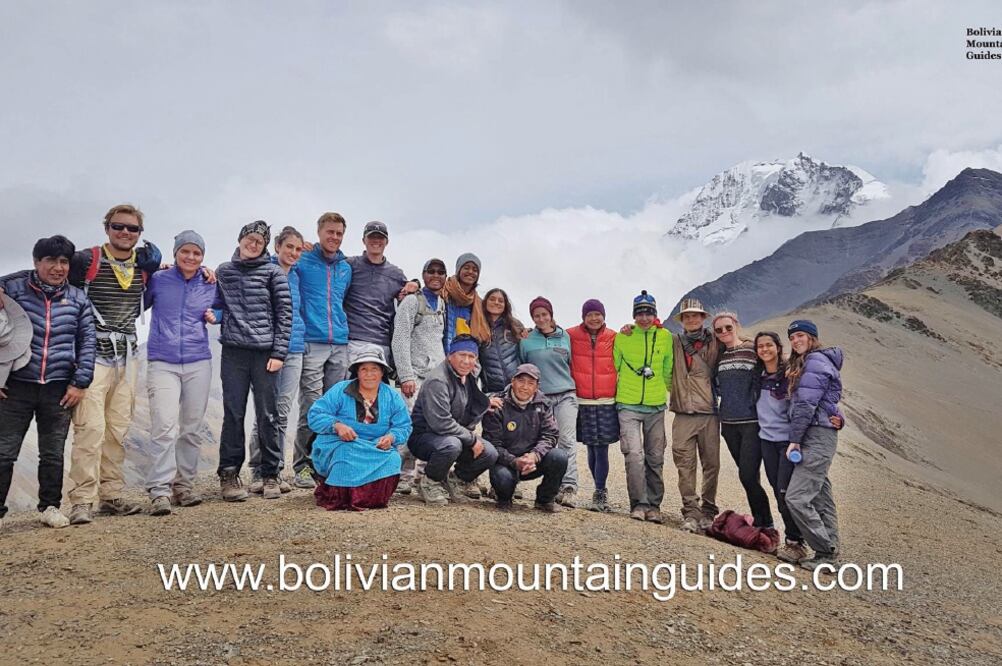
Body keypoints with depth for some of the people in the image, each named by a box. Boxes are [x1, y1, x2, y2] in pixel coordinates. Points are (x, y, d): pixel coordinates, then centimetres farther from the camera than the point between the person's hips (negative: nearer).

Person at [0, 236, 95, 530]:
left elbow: (87, 342, 7)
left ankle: (50, 506, 22)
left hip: (59, 390, 1)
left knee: (53, 454, 9)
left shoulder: (77, 299, 7)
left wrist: (80, 383, 0)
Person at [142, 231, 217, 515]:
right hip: (162, 363, -3)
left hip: (198, 363, 3)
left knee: (192, 429, 6)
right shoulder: (158, 279, 3)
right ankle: (159, 491, -11)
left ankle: (184, 486, 18)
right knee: (164, 426, -15)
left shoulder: (210, 286, 9)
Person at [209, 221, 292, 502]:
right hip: (233, 352, 2)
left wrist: (278, 353, -6)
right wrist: (214, 315, -3)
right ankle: (229, 474, 12)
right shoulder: (223, 272, 11)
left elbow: (284, 314, 0)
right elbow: (220, 306, 21)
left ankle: (270, 475, 12)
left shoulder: (273, 273, 3)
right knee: (233, 414, 3)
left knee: (267, 415, 3)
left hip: (265, 352, -2)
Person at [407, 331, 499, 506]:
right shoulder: (437, 381, -21)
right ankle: (429, 483, -9)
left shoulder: (468, 379, 8)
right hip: (423, 437, -9)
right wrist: (472, 439, -21)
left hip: (455, 436, 9)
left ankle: (445, 483, 12)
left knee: (490, 454, -8)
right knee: (451, 445, -39)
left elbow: (470, 417, 18)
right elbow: (441, 423, -28)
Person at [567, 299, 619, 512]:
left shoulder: (614, 338, 2)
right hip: (582, 401, 1)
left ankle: (599, 493, 1)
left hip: (607, 401, -1)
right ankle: (601, 491, 21)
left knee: (601, 448, -5)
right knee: (591, 448, 8)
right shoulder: (571, 336, 1)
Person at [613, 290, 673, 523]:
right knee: (634, 455, -14)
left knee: (655, 458, 8)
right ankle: (639, 504, -3)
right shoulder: (622, 337, -2)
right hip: (628, 405, -2)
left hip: (656, 406, 2)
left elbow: (668, 371, 13)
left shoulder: (665, 336, 3)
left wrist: (661, 390, 13)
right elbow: (615, 368, 9)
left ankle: (653, 505, 19)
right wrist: (623, 389, 8)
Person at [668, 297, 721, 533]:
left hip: (709, 412, 0)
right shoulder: (674, 342, 10)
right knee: (685, 465, -2)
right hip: (683, 414, 0)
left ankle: (708, 511, 16)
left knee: (711, 464, 4)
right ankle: (690, 512, 4)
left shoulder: (714, 343, 7)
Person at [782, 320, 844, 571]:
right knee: (821, 496, 12)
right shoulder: (803, 363, 22)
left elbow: (806, 404, -16)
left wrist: (795, 439, -13)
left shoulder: (815, 360, -10)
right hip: (818, 437, 11)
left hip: (817, 435, -11)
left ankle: (825, 553, -7)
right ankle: (830, 548, 17)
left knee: (796, 497, -14)